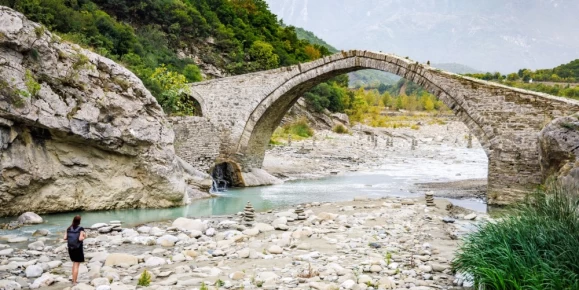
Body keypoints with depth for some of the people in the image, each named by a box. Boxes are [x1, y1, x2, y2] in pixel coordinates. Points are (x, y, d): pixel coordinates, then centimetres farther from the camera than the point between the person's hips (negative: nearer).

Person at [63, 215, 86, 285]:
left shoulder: (69, 229, 1)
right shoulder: (81, 229, -14)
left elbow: (65, 238, -1)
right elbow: (80, 239, -22)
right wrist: (84, 237, -2)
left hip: (70, 248, 5)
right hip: (78, 249, -5)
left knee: (74, 263, 24)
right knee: (76, 266, 1)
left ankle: (73, 279, 25)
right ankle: (74, 282, 2)